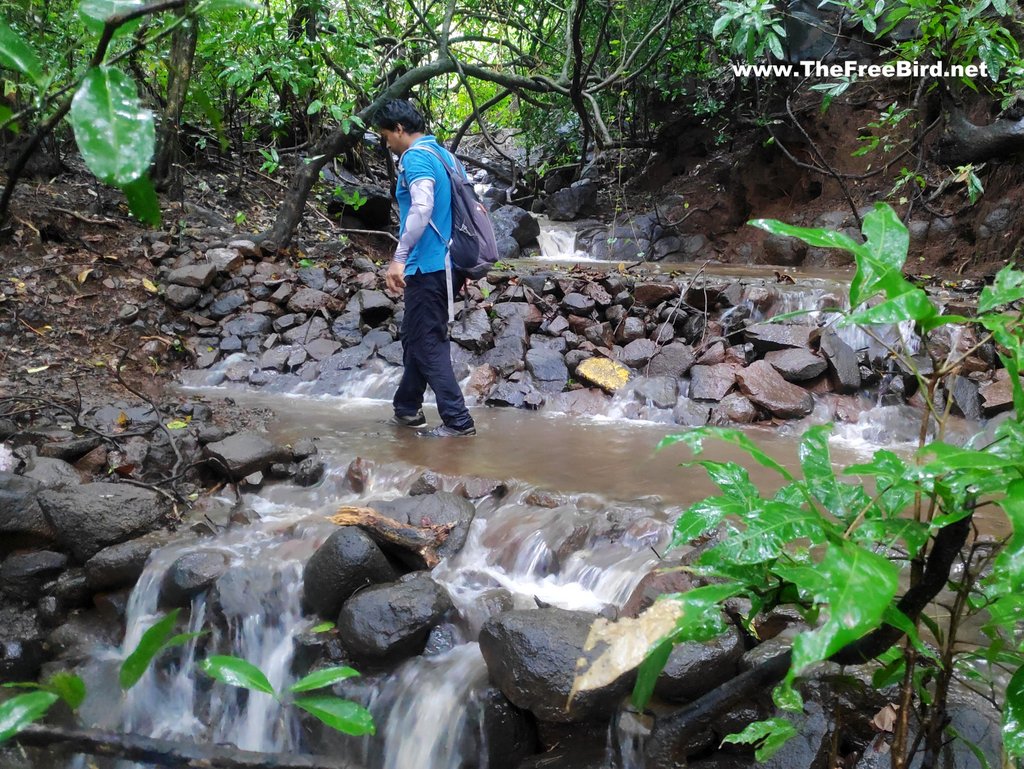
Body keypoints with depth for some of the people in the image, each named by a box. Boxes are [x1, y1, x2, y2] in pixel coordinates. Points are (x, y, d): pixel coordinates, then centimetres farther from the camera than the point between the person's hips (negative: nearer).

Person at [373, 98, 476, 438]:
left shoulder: (415, 157, -12)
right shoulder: (444, 155, 16)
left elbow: (422, 207, -27)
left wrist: (399, 258, -28)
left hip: (428, 266, -10)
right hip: (445, 263, 10)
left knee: (427, 344, -4)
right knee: (415, 337, 19)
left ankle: (458, 421, -4)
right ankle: (407, 410, 29)